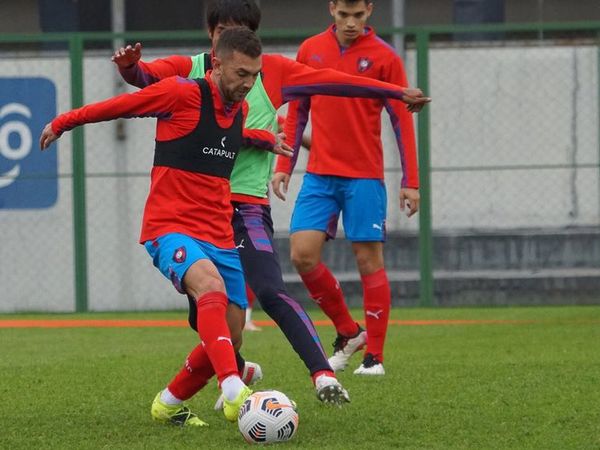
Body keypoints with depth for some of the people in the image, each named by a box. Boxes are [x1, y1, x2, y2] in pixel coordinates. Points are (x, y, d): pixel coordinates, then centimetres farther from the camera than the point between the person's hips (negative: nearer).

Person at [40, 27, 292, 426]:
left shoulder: (240, 109, 11)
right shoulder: (182, 94, -11)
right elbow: (119, 106, 2)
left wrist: (266, 140, 28)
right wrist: (61, 124, 12)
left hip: (219, 236, 8)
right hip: (171, 229, -8)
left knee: (229, 340, 4)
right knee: (211, 285, -36)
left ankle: (169, 405, 28)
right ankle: (235, 394, -51)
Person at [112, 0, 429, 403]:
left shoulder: (272, 71, 6)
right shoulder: (188, 69, 6)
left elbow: (335, 81, 7)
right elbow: (145, 76, -11)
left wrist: (399, 93, 5)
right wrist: (130, 65, -35)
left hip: (247, 206, -3)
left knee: (270, 291, -23)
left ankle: (323, 375, -29)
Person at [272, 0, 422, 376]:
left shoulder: (385, 57, -3)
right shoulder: (310, 51, 6)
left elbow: (402, 120, -1)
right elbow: (297, 112, 14)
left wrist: (411, 182, -4)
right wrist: (284, 165, 9)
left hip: (365, 177, -3)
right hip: (319, 175, 3)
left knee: (369, 260, -2)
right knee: (303, 254, -8)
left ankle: (374, 355, 7)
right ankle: (348, 332, 12)